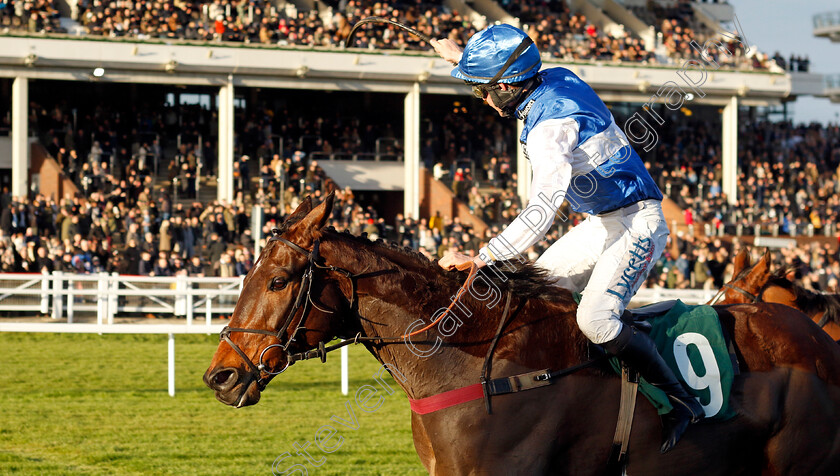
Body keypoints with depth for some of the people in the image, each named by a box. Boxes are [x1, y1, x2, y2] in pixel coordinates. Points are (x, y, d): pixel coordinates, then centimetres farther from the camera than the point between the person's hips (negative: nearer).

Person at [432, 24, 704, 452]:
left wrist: (480, 258, -35)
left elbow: (542, 210, -35)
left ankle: (681, 401, -14)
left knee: (595, 320, -25)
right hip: (604, 222, 11)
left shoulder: (550, 126, -26)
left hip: (637, 225, -11)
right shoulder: (557, 79, 0)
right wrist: (463, 57, 29)